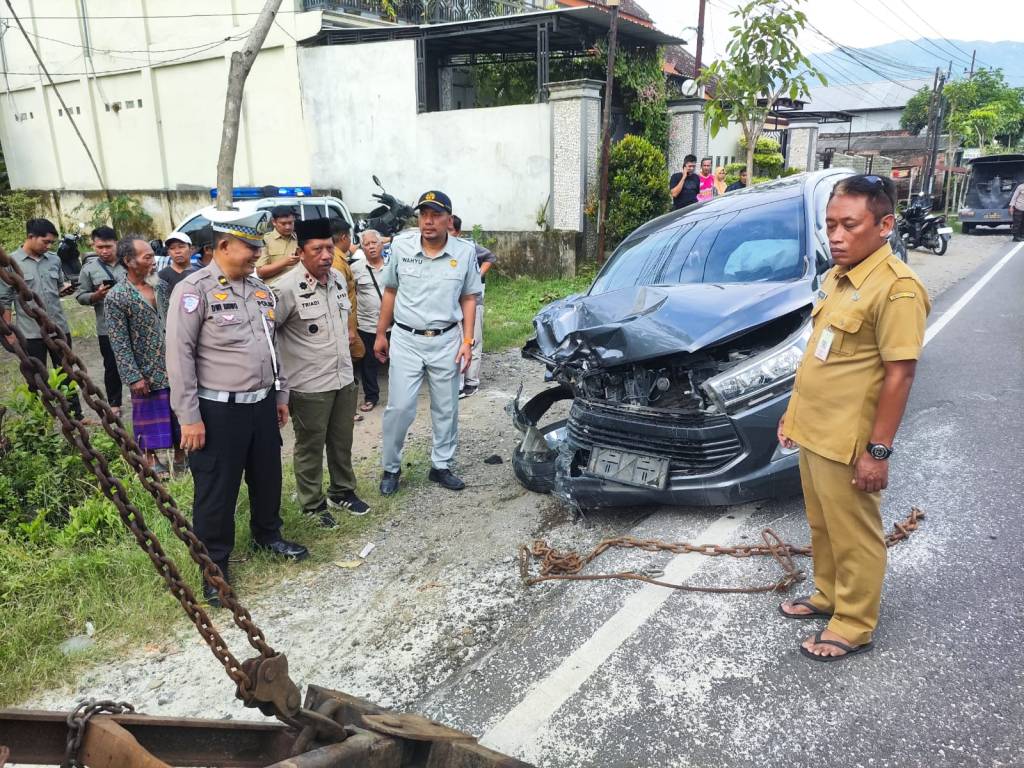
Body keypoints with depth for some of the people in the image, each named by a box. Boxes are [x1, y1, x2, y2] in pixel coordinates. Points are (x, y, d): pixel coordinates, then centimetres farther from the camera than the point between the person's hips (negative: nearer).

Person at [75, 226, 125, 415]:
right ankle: (114, 404, 22)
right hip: (107, 327, 0)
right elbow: (80, 296, 2)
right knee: (112, 366, 9)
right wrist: (96, 296, -16)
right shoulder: (89, 268, 0)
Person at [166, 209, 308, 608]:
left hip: (262, 404, 7)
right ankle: (214, 564, 21)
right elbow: (179, 355, -15)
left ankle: (268, 535, 43)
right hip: (219, 410, -7)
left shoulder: (260, 290, 10)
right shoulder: (194, 290, -13)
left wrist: (280, 395, 18)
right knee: (217, 490, 5)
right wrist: (189, 416, -16)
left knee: (268, 477, 20)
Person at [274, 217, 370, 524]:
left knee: (342, 443, 19)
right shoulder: (287, 288, -19)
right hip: (309, 386, -6)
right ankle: (313, 505, 25)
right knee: (310, 448, 9)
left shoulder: (338, 278, 4)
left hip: (344, 379, 6)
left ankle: (343, 491, 38)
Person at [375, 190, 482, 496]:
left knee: (446, 409, 11)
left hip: (446, 341, 1)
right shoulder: (401, 245, -4)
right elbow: (390, 292, 6)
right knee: (399, 408, -1)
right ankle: (390, 468, 17)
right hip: (406, 340, -1)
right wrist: (381, 334, 7)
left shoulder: (465, 252, -4)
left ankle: (441, 466, 27)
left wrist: (467, 341, -3)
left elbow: (468, 298, 4)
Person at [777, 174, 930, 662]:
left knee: (853, 537, 8)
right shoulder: (835, 278, 8)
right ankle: (828, 594, 42)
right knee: (822, 527, 23)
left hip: (847, 444, -8)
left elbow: (899, 375, -20)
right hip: (812, 433, 8)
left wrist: (878, 450, -20)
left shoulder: (896, 289, -19)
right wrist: (793, 412, 18)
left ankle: (854, 625, 25)